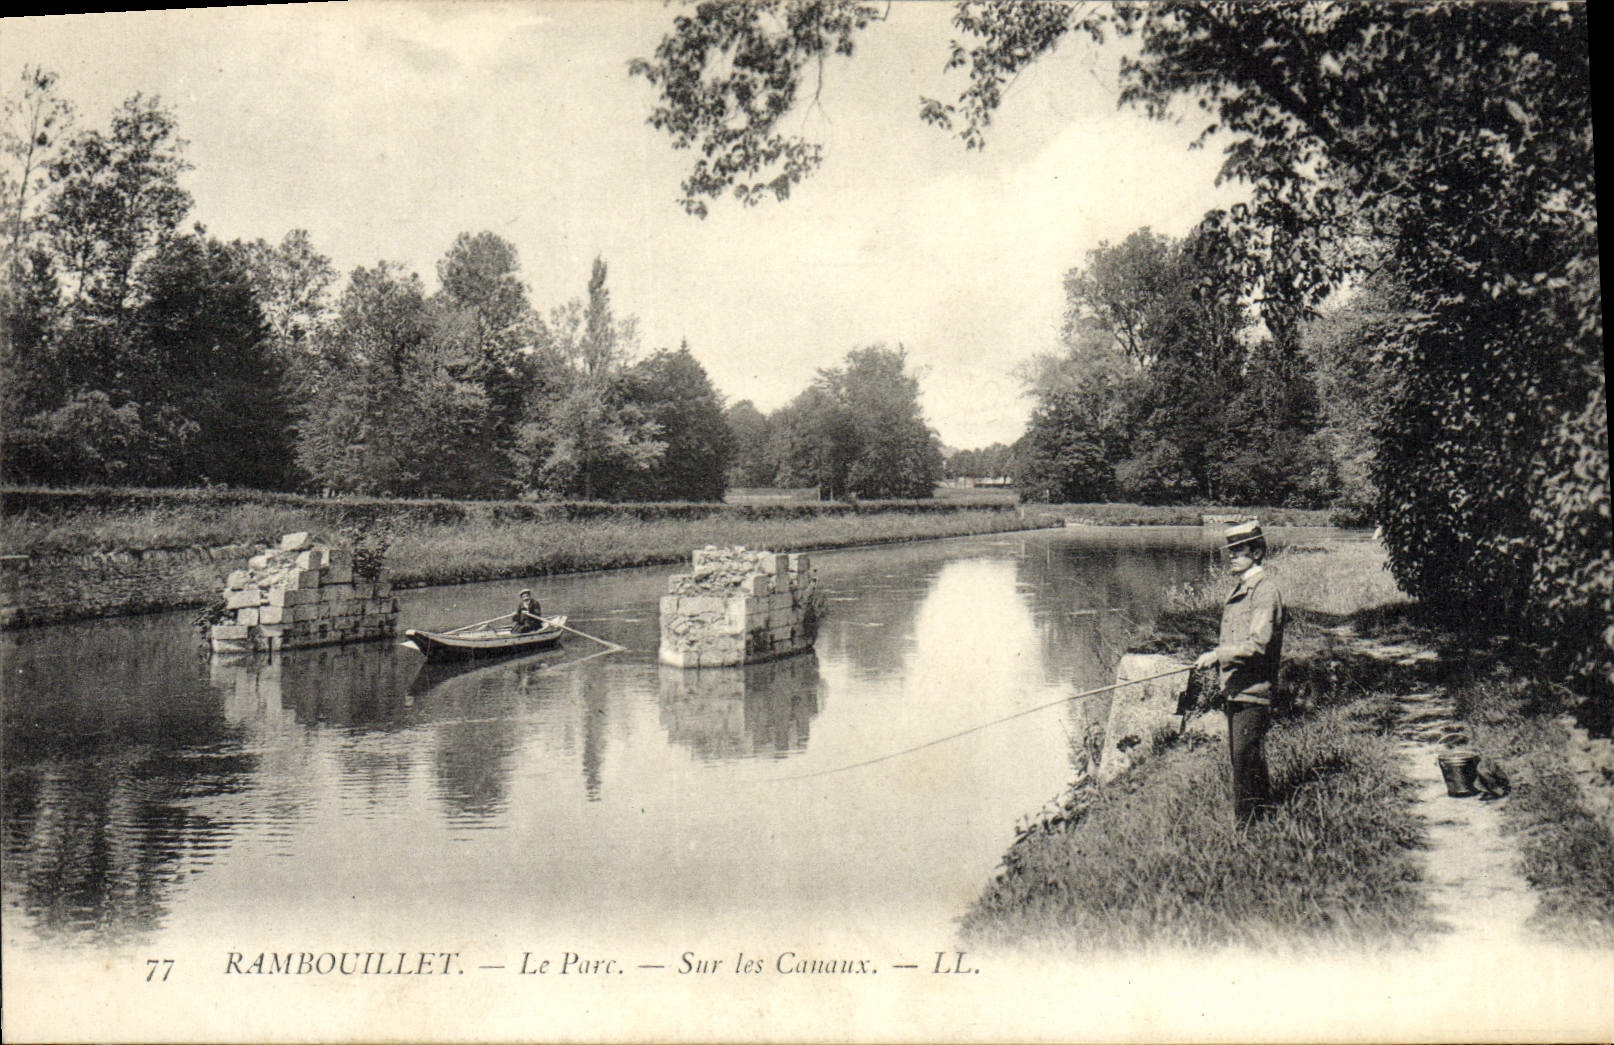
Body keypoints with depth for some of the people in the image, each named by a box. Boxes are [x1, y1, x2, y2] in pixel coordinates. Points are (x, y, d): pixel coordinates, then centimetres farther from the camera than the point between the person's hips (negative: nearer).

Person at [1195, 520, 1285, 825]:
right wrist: (1213, 658, 14)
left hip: (1253, 691, -10)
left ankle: (1246, 822, 0)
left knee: (1246, 757, -7)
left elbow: (1258, 644, -22)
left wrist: (1217, 655, -23)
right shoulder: (1239, 589, 17)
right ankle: (1263, 817, 25)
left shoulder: (1265, 591, -13)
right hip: (1234, 690, 10)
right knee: (1239, 756, 14)